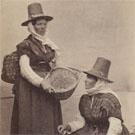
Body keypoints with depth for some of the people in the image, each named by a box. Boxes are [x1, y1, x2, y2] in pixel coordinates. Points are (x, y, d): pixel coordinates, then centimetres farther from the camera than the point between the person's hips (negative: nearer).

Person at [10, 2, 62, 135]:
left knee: (49, 123, 5)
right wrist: (41, 83, -27)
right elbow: (25, 70, -15)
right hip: (31, 90, -5)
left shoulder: (49, 44, 12)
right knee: (32, 124, -2)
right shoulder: (25, 45, -5)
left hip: (47, 89, 5)